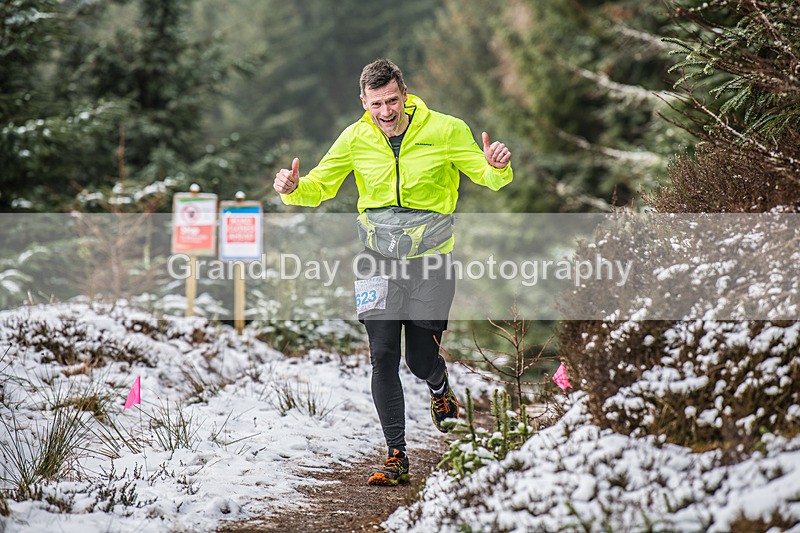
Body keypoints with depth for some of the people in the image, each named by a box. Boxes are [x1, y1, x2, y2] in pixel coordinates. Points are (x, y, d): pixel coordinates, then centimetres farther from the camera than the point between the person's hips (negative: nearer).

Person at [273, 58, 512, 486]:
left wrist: (497, 167, -27)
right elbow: (319, 188, 6)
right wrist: (293, 189, -17)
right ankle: (396, 458, 2)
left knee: (422, 358, -2)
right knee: (383, 357, -6)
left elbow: (488, 179, -3)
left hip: (430, 257, -2)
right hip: (379, 258, 2)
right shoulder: (355, 139, -2)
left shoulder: (445, 131, -9)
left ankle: (440, 388, 37)